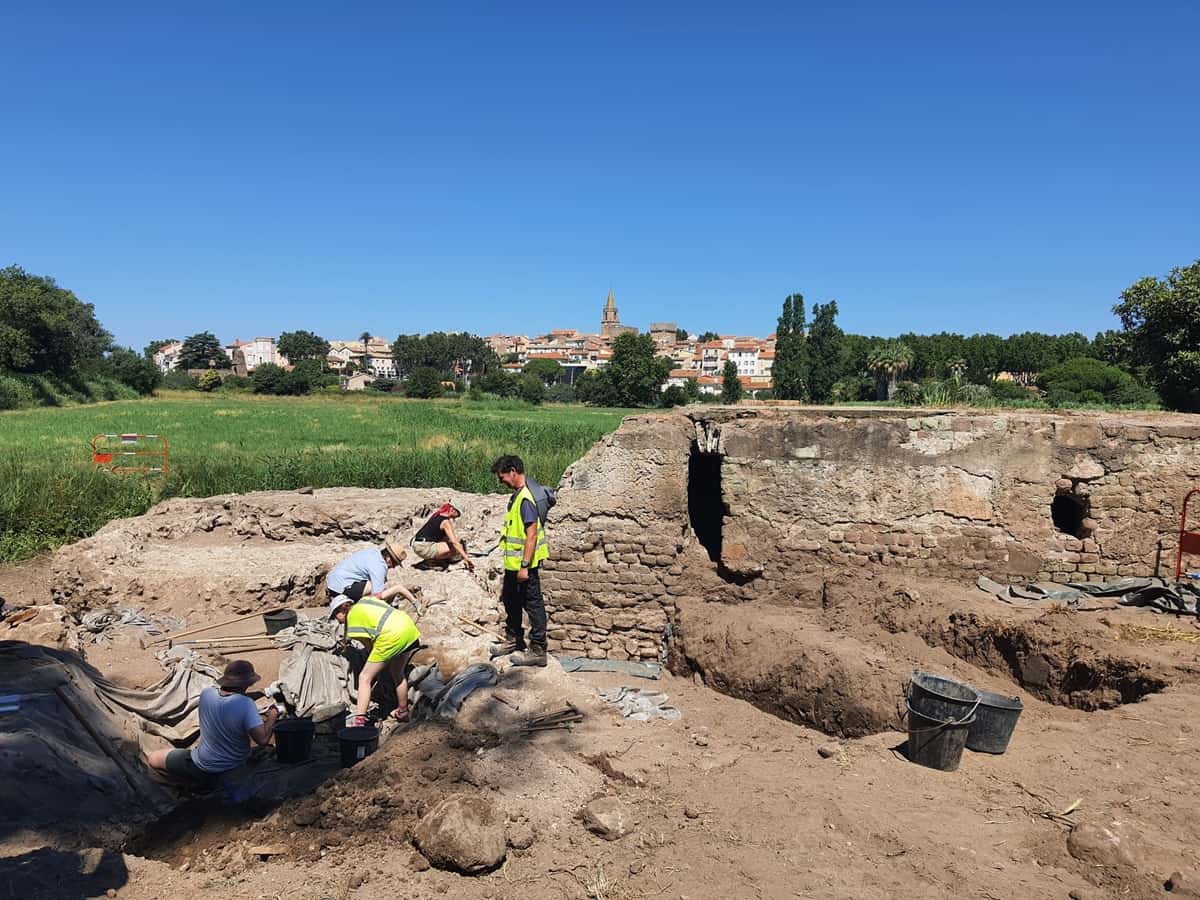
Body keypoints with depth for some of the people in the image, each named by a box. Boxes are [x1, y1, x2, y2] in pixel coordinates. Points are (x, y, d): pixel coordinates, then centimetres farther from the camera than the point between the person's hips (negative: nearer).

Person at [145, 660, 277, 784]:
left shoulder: (206, 693, -15)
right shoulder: (246, 704, -30)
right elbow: (262, 740, -28)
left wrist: (259, 718, 9)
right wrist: (271, 718, -10)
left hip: (203, 770, 0)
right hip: (236, 769, 0)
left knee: (152, 758, 18)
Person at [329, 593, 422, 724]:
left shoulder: (351, 618, 6)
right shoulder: (365, 600, 26)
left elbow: (370, 645, 6)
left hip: (391, 636, -8)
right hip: (410, 627, 8)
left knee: (364, 678, 2)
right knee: (398, 673, 29)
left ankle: (359, 722, -6)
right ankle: (402, 712, 43)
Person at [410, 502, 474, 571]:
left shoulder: (436, 515, 13)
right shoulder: (446, 522, -12)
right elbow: (454, 542, -21)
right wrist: (466, 557, -25)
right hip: (424, 548, -9)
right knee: (455, 548, -11)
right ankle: (432, 561, -4)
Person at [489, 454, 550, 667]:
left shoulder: (526, 498, -21)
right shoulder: (516, 496, 10)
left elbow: (531, 535, -24)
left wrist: (525, 566, -23)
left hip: (524, 565, -10)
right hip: (512, 564, 10)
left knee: (533, 605, 0)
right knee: (510, 601, 21)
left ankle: (537, 651, 9)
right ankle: (512, 640, 38)